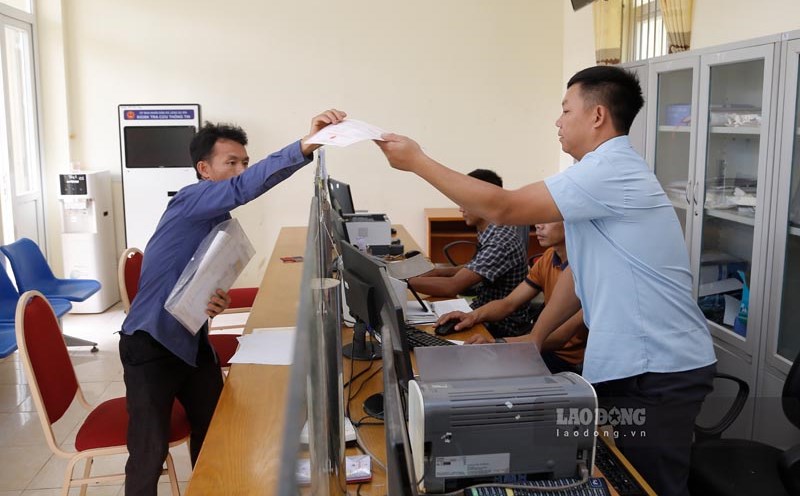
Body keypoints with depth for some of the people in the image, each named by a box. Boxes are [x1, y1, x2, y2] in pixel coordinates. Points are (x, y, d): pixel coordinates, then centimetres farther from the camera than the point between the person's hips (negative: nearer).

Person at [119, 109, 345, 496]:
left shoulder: (220, 219, 8)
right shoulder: (192, 200, -18)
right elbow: (244, 188, -38)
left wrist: (214, 298, -9)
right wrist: (304, 147, -50)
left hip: (191, 338, 9)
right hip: (151, 344, -8)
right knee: (150, 451, -3)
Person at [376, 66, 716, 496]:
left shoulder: (610, 171, -19)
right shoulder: (607, 172, 15)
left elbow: (502, 208, -22)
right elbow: (581, 270, 16)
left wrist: (417, 161, -13)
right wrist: (534, 339, 13)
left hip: (656, 373, -9)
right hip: (634, 364, 10)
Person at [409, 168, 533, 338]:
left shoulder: (502, 242, -25)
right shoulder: (489, 232, 3)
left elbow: (452, 286, -30)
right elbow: (474, 270, 18)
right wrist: (438, 272, 3)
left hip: (503, 330, -8)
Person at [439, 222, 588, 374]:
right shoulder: (548, 258, 5)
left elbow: (560, 336, -29)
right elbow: (508, 303, 7)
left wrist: (497, 344, -38)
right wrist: (473, 316, -13)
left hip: (572, 363, -7)